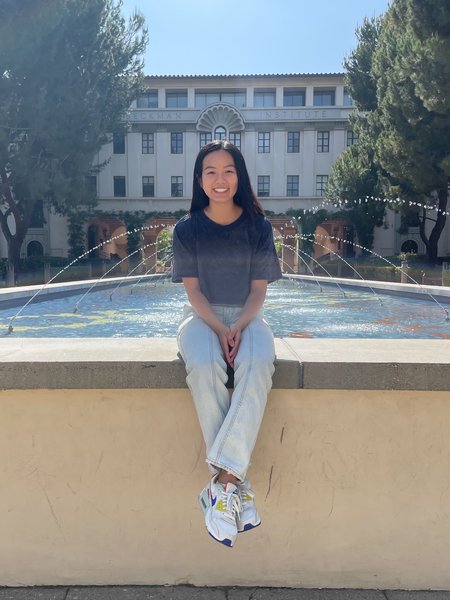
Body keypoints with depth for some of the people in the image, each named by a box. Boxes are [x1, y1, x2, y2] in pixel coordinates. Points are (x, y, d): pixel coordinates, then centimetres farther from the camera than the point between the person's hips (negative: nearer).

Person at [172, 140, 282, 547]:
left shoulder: (258, 227, 3)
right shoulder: (187, 229, 3)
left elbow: (259, 288, 1)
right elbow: (193, 289, -2)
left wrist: (239, 328, -17)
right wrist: (218, 329, -18)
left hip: (246, 316, 1)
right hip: (202, 317, 0)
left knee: (258, 364, -36)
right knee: (205, 368, -36)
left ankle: (222, 483, -36)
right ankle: (237, 483, -28)